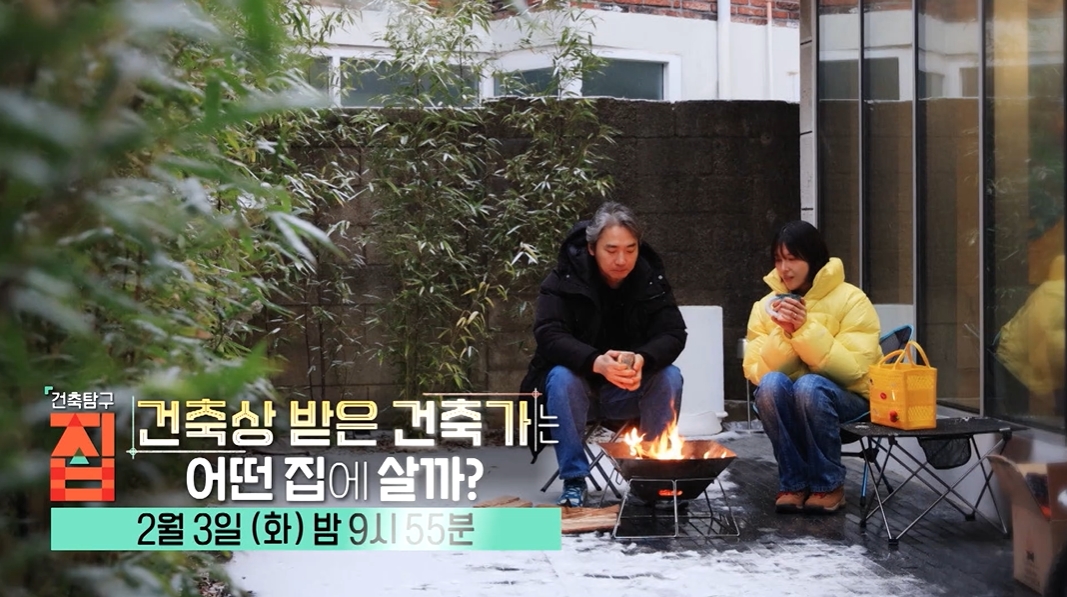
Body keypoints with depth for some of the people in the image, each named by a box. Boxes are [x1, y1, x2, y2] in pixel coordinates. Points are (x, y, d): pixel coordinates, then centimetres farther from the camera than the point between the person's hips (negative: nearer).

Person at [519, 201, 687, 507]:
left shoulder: (651, 279, -8)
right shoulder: (566, 278, -16)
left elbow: (673, 334, -15)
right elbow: (548, 335, -26)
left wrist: (642, 360, -40)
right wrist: (596, 362, -46)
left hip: (627, 391, 2)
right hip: (580, 376, -2)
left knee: (670, 377, -25)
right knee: (561, 378, -33)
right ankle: (574, 480, -23)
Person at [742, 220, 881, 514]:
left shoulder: (851, 300, -8)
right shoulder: (766, 306, 2)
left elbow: (852, 369, -19)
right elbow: (756, 372, -7)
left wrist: (806, 329, -26)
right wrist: (783, 334, -22)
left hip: (848, 400, -3)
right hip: (787, 402, 3)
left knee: (809, 385, -35)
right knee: (771, 383, -31)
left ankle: (829, 485, -17)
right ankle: (793, 483, -18)